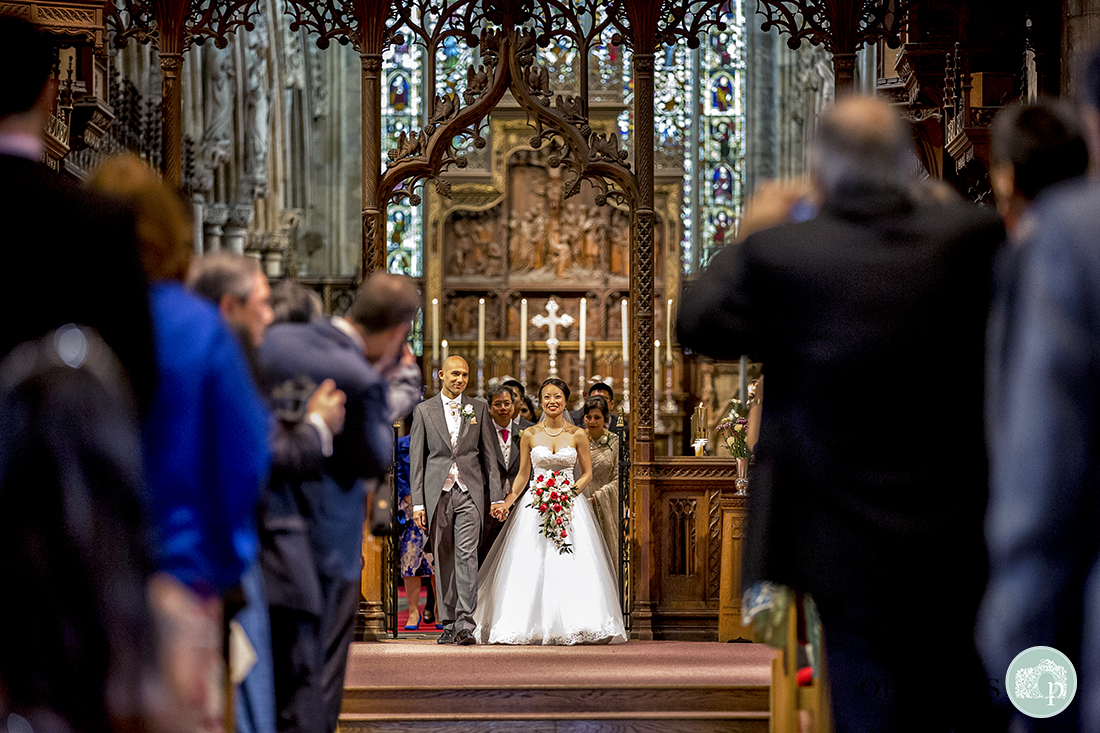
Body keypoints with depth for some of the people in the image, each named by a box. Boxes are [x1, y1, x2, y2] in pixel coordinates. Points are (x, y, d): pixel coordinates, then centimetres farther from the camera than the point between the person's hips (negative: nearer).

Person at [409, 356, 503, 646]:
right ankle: (449, 623, 15)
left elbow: (489, 454, 9)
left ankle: (465, 625, -17)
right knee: (443, 559, 6)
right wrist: (417, 503, -1)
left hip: (470, 492, -1)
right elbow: (416, 459, 5)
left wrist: (497, 496, 2)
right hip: (437, 492, 1)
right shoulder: (424, 410, 6)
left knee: (467, 554, -12)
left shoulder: (479, 409, 8)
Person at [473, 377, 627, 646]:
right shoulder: (530, 435, 5)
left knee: (570, 569, -8)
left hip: (569, 506, -1)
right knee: (531, 568, -7)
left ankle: (574, 625, -3)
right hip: (535, 507, 1)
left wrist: (570, 492, -8)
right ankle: (535, 626, -4)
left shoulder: (577, 435, 3)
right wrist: (506, 502, 0)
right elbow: (522, 474, 11)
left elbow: (587, 473, 8)